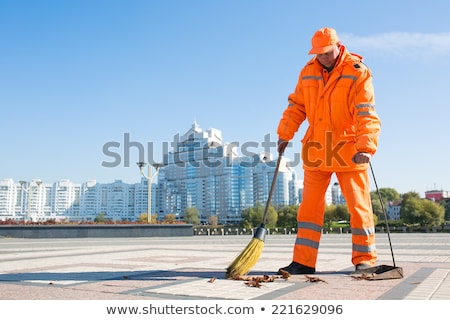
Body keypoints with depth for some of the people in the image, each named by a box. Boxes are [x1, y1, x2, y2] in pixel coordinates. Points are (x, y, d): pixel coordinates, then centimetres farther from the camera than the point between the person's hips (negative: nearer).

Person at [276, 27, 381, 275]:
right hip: (316, 149, 5)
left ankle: (365, 259, 15)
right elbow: (296, 106, 13)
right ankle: (303, 261, 11)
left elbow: (366, 114, -16)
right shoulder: (308, 72, 8)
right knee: (310, 205, 4)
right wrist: (284, 134, 6)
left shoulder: (357, 72, -7)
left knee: (358, 205, 2)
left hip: (349, 149, -4)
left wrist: (366, 147, -27)